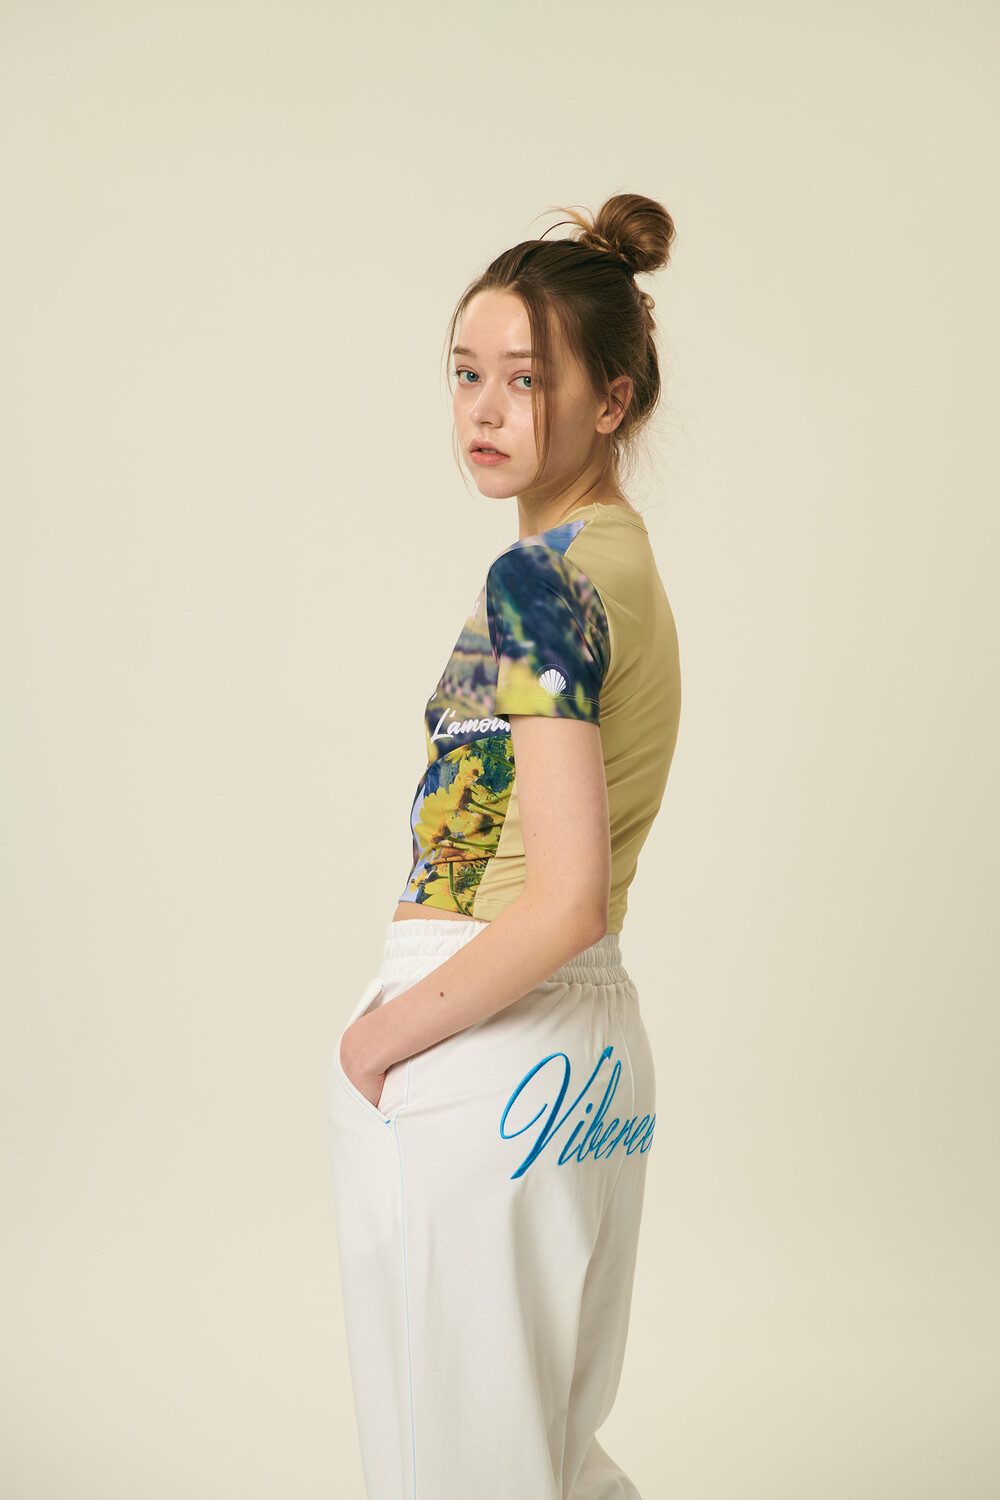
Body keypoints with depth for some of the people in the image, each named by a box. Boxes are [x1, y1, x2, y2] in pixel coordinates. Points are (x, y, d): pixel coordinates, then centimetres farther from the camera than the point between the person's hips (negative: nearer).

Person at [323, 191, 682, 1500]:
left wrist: (384, 1036, -12)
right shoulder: (630, 560, 13)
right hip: (594, 1043, 9)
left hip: (481, 1061, -9)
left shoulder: (538, 576, -16)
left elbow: (567, 900, -24)